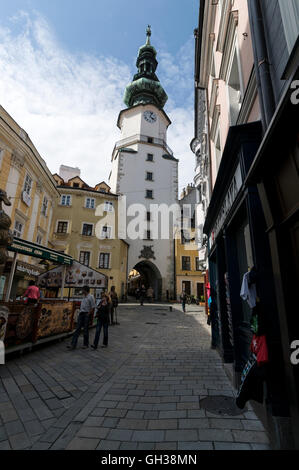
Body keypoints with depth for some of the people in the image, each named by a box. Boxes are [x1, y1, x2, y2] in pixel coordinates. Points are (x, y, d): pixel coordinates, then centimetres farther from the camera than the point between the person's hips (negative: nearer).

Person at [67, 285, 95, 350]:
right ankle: (73, 344, 5)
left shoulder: (91, 297, -9)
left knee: (86, 330, 4)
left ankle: (86, 344, 18)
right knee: (77, 329, 4)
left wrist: (88, 314, -14)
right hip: (81, 314, 7)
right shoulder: (84, 297, 14)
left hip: (86, 314, -7)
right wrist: (80, 312, 9)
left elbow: (93, 307, -12)